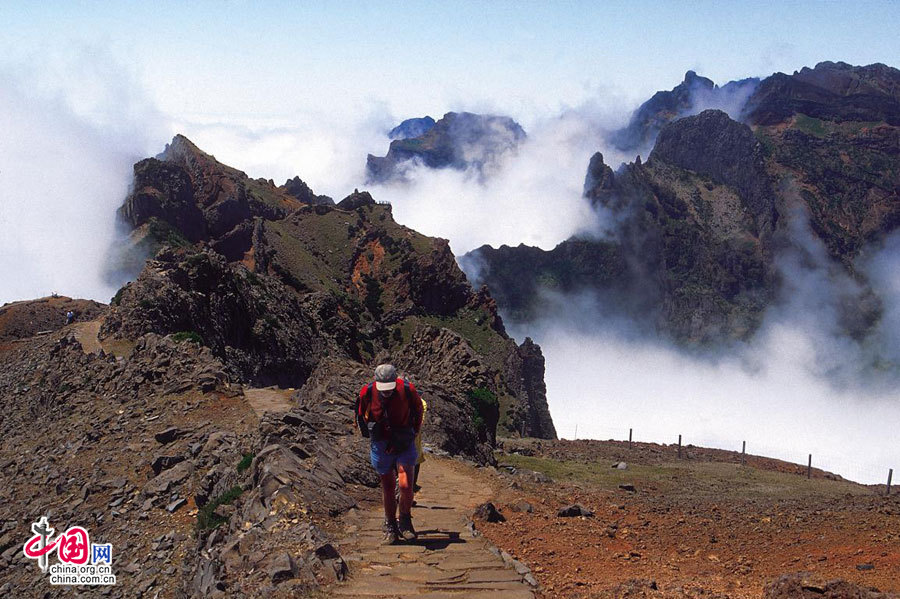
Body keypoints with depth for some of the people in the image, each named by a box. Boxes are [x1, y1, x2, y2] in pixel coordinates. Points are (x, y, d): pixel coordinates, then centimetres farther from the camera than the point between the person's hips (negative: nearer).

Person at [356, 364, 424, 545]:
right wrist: (369, 432, 9)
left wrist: (413, 432, 10)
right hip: (381, 445, 1)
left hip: (404, 444, -1)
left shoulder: (408, 390, -18)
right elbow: (361, 415, 8)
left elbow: (418, 410, 5)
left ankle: (405, 522, 9)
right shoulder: (367, 393, -15)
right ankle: (390, 527, 24)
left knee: (405, 485, -15)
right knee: (387, 488, 8)